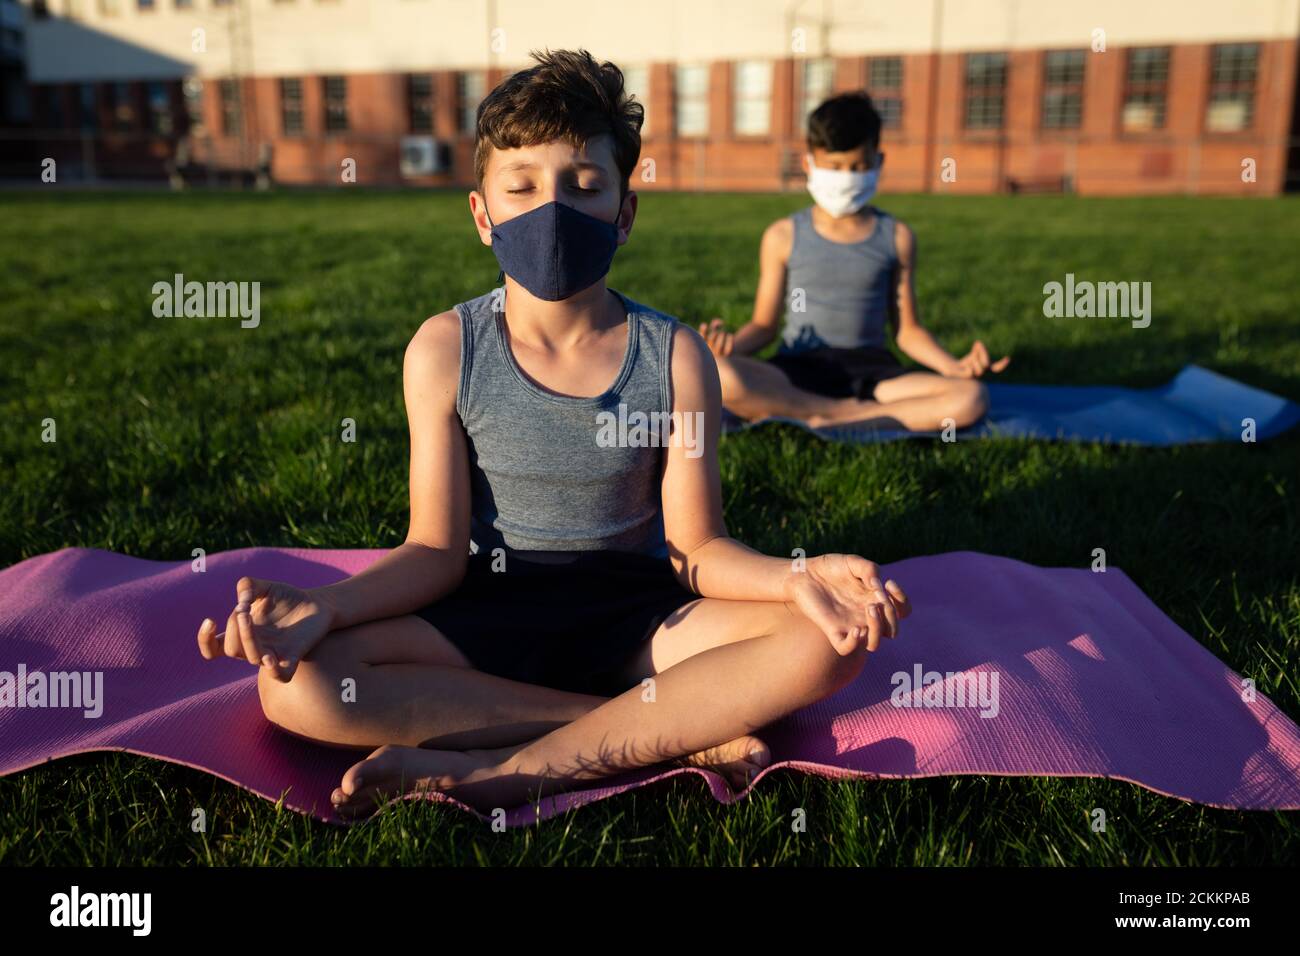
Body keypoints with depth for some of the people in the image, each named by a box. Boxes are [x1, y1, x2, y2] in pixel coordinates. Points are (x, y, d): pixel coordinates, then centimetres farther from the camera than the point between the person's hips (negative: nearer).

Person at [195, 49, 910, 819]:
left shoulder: (674, 356, -8)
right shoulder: (446, 350, -7)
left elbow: (696, 547, -6)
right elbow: (437, 550, -5)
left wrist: (796, 577, -27)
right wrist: (326, 605, -24)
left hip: (633, 616, 0)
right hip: (492, 613, 1)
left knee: (827, 643, -26)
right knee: (296, 685, -26)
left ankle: (505, 770, -26)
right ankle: (681, 734, -23)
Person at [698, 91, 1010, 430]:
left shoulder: (896, 237, 7)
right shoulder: (784, 236, 3)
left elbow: (908, 329, 11)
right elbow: (764, 324, 6)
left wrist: (954, 366, -7)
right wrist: (732, 344, -17)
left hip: (870, 370, 2)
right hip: (799, 369, -1)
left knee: (971, 397, -26)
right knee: (719, 376, -35)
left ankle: (826, 420, -23)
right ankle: (853, 411, -21)